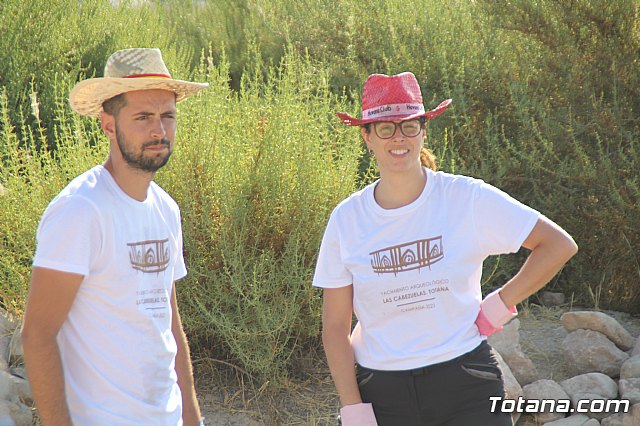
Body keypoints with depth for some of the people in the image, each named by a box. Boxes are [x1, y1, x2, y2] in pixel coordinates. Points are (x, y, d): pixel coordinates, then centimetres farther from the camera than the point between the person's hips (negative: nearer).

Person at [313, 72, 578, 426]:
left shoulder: (468, 198, -7)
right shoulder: (347, 219, -2)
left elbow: (559, 245, -2)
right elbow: (335, 327, 1)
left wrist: (499, 306, -5)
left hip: (466, 386, -1)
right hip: (381, 394, 1)